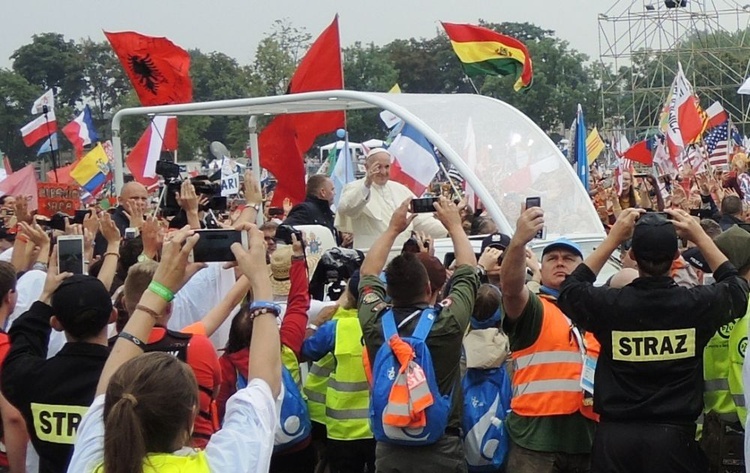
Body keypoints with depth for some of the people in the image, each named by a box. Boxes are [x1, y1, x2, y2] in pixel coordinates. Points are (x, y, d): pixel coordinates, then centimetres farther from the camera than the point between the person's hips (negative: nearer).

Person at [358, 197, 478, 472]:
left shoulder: (375, 323, -8)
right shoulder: (447, 323, -14)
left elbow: (368, 274, 13)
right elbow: (468, 272, 4)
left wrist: (393, 229, 21)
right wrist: (454, 225, 16)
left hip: (389, 450, 3)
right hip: (441, 449, -2)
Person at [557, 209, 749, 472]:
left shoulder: (610, 305, -10)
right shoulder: (697, 304, -8)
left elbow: (570, 290, 14)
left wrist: (612, 240, 12)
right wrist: (701, 238, 16)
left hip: (615, 435, 0)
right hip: (674, 435, 0)